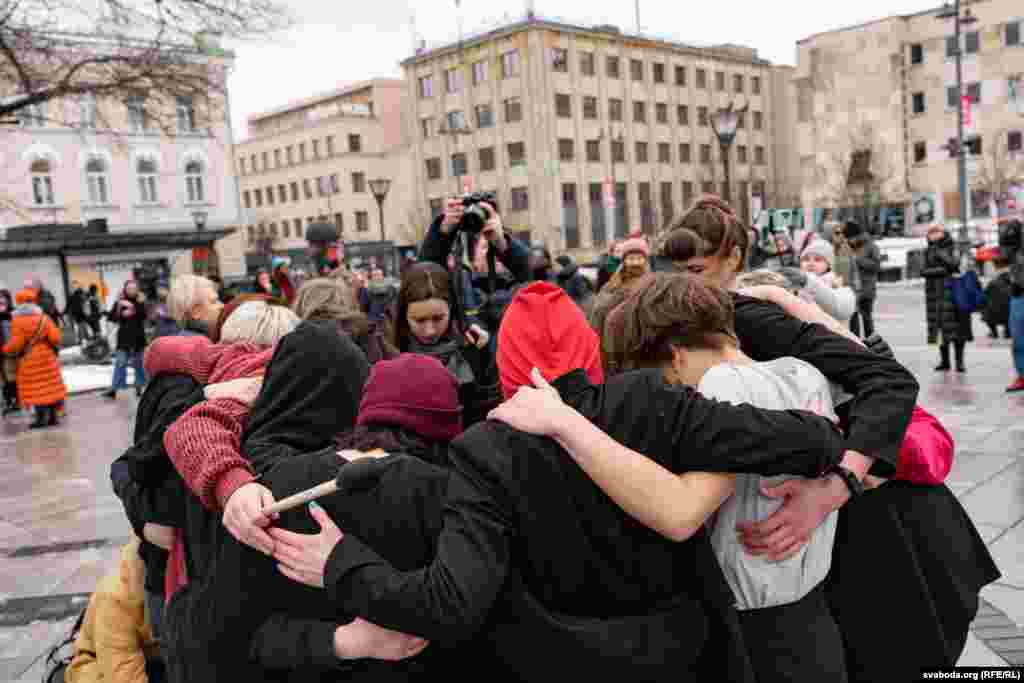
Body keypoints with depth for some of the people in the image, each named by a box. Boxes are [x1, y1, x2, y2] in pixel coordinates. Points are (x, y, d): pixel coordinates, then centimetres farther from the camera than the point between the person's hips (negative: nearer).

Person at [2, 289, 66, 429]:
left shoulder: (16, 320, -10)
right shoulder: (43, 318, 0)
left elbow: (16, 343, -14)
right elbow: (55, 338, -5)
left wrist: (6, 349, 5)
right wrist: (54, 347, 16)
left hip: (29, 360, -4)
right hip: (46, 357, 4)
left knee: (35, 389, 1)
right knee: (50, 386, 9)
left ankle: (41, 418, 1)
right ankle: (52, 416, 12)